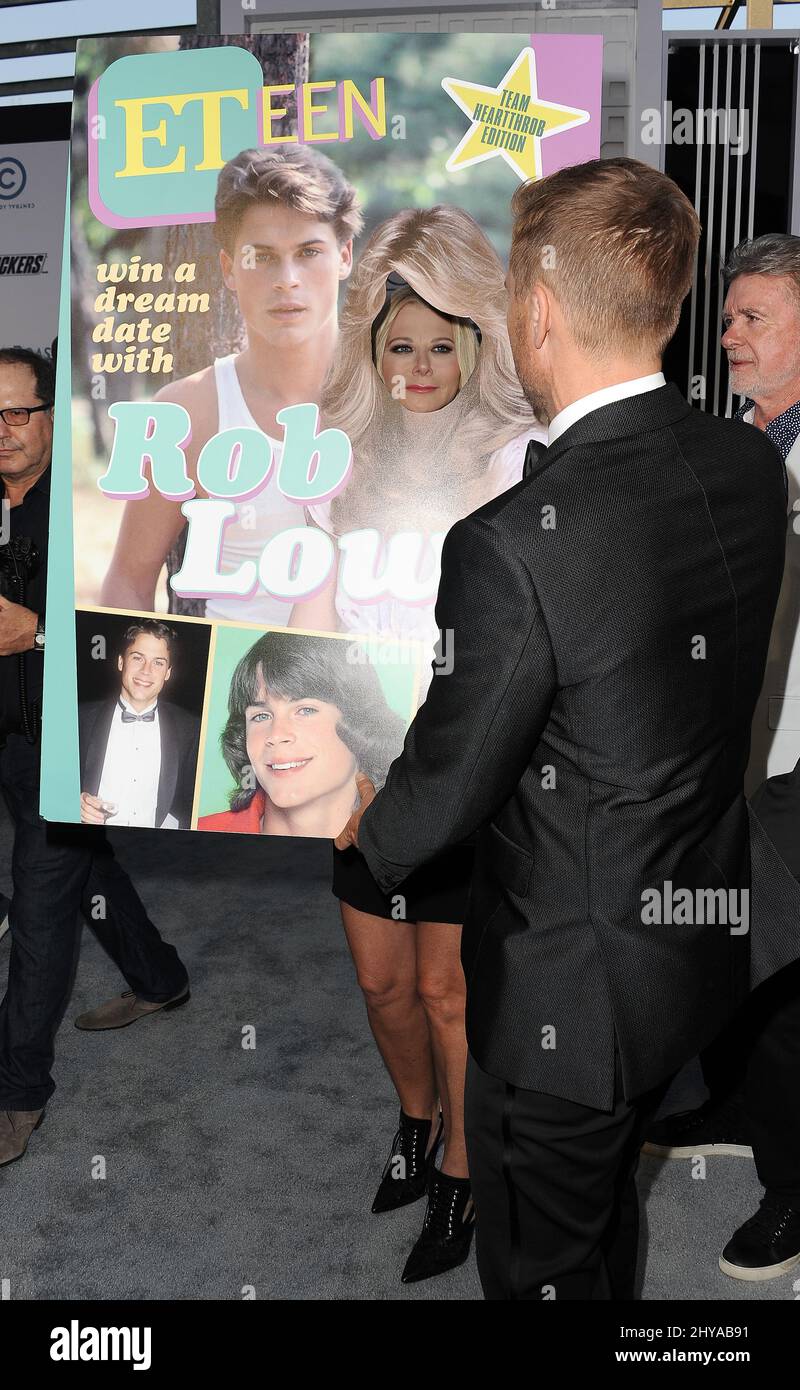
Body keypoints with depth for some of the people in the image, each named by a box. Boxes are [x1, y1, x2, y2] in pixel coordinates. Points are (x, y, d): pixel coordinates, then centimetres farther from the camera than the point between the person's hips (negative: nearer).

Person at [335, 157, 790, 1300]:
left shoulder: (514, 544, -32)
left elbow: (441, 796, -19)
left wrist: (371, 829, 3)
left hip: (569, 992, -7)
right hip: (707, 946, 7)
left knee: (540, 1267, 20)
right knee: (608, 1213, 33)